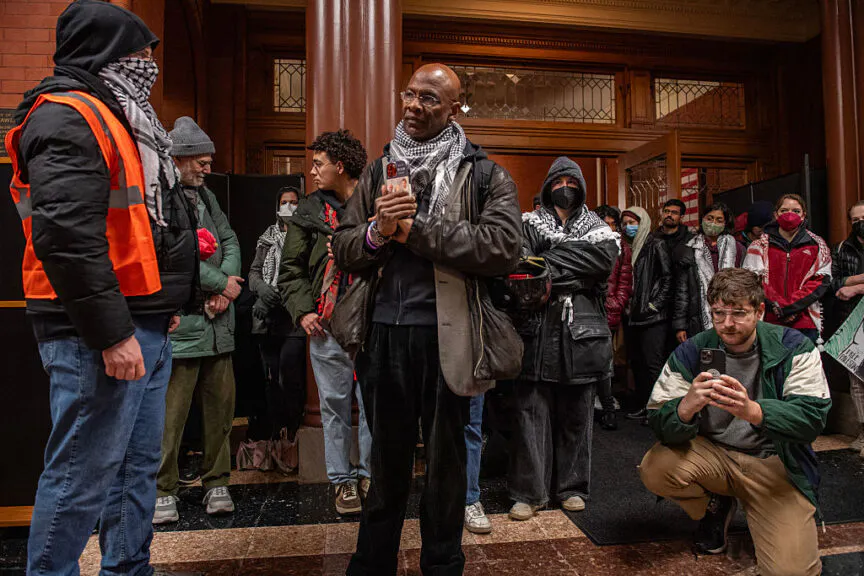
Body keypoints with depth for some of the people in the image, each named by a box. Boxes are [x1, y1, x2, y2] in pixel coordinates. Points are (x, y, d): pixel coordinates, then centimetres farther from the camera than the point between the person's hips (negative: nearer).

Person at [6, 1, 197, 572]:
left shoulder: (115, 117, 22)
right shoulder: (67, 117, -10)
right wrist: (111, 334, -23)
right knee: (83, 476, -1)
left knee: (137, 466, 17)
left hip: (145, 328, 10)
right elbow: (66, 236, -22)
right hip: (99, 335, -10)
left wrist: (162, 304, 21)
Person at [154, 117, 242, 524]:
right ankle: (163, 491, 17)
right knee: (172, 411, 1)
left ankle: (216, 482, 24)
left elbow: (229, 241, 13)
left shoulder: (204, 194, 18)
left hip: (217, 322, 7)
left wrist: (226, 287, -4)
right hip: (180, 321, -7)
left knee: (221, 406, 10)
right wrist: (223, 284, -8)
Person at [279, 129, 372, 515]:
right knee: (334, 406, 9)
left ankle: (369, 474, 22)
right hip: (326, 327, 2)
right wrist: (302, 310, -1)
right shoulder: (309, 212, 10)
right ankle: (343, 480, 23)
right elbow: (290, 269, 12)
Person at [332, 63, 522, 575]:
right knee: (387, 457, 18)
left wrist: (415, 230, -15)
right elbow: (343, 249, 9)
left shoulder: (484, 175, 0)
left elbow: (504, 246, -15)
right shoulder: (379, 172, 12)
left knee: (445, 457, 13)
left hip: (445, 334, -3)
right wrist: (378, 231, -13)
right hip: (383, 330, 4)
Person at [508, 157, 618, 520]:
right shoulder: (530, 224, 11)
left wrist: (548, 264, -11)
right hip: (538, 330, -2)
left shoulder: (596, 226, 15)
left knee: (576, 413, 9)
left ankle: (572, 487, 23)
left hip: (581, 332, 2)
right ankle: (529, 492, 9)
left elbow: (606, 256, -7)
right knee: (532, 411, -1)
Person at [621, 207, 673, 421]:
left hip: (653, 316, -8)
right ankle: (643, 406, 23)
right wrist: (629, 307, 13)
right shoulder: (632, 248, 16)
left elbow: (668, 277, -13)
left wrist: (655, 304, -14)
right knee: (637, 362, 12)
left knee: (653, 363, -6)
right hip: (636, 316, 8)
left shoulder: (656, 245, -6)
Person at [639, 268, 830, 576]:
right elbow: (660, 425, -16)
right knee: (654, 468, -26)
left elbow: (813, 418, -21)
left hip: (775, 463, -1)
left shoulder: (793, 348, -10)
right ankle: (716, 507, 8)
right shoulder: (691, 352, -10)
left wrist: (753, 411, -42)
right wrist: (686, 407, -41)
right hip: (711, 454, 2)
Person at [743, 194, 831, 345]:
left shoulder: (817, 246, 11)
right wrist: (777, 307, -14)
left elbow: (821, 281, 2)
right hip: (768, 322, -1)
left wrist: (790, 307, -11)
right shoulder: (760, 246, 8)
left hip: (805, 322, 1)